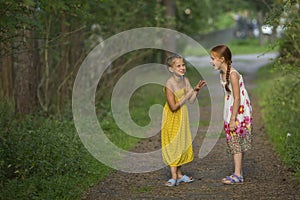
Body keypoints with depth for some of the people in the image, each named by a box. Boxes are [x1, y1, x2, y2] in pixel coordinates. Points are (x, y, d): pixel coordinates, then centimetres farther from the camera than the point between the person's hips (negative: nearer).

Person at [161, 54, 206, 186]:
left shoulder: (185, 80, -1)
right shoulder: (169, 84, -23)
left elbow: (191, 101, 2)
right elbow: (173, 107, -25)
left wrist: (196, 90, -13)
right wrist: (187, 95, -22)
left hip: (183, 117, 7)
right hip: (172, 118, -7)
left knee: (182, 144, 13)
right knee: (173, 145, -2)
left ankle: (179, 174, 23)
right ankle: (174, 177, 3)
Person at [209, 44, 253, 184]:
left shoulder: (233, 75, -19)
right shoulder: (222, 74, 9)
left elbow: (237, 98, -21)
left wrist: (233, 119, -21)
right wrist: (228, 119, 16)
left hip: (239, 113, -9)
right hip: (230, 113, 9)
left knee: (236, 143, -6)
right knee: (235, 143, 12)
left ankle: (238, 175, -2)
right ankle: (238, 173, 20)